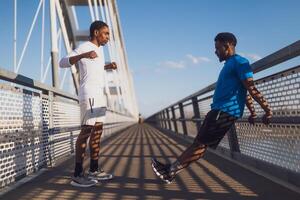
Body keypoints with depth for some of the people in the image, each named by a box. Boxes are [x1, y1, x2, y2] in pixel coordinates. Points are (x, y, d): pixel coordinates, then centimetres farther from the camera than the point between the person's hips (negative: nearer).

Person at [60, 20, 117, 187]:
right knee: (87, 130, -14)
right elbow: (62, 62, -17)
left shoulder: (98, 49, 21)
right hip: (89, 94, -10)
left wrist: (107, 67, 20)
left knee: (97, 131, 8)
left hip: (99, 95, 10)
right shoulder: (84, 47, -6)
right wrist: (83, 55, -31)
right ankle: (77, 175, -14)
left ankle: (94, 170, 13)